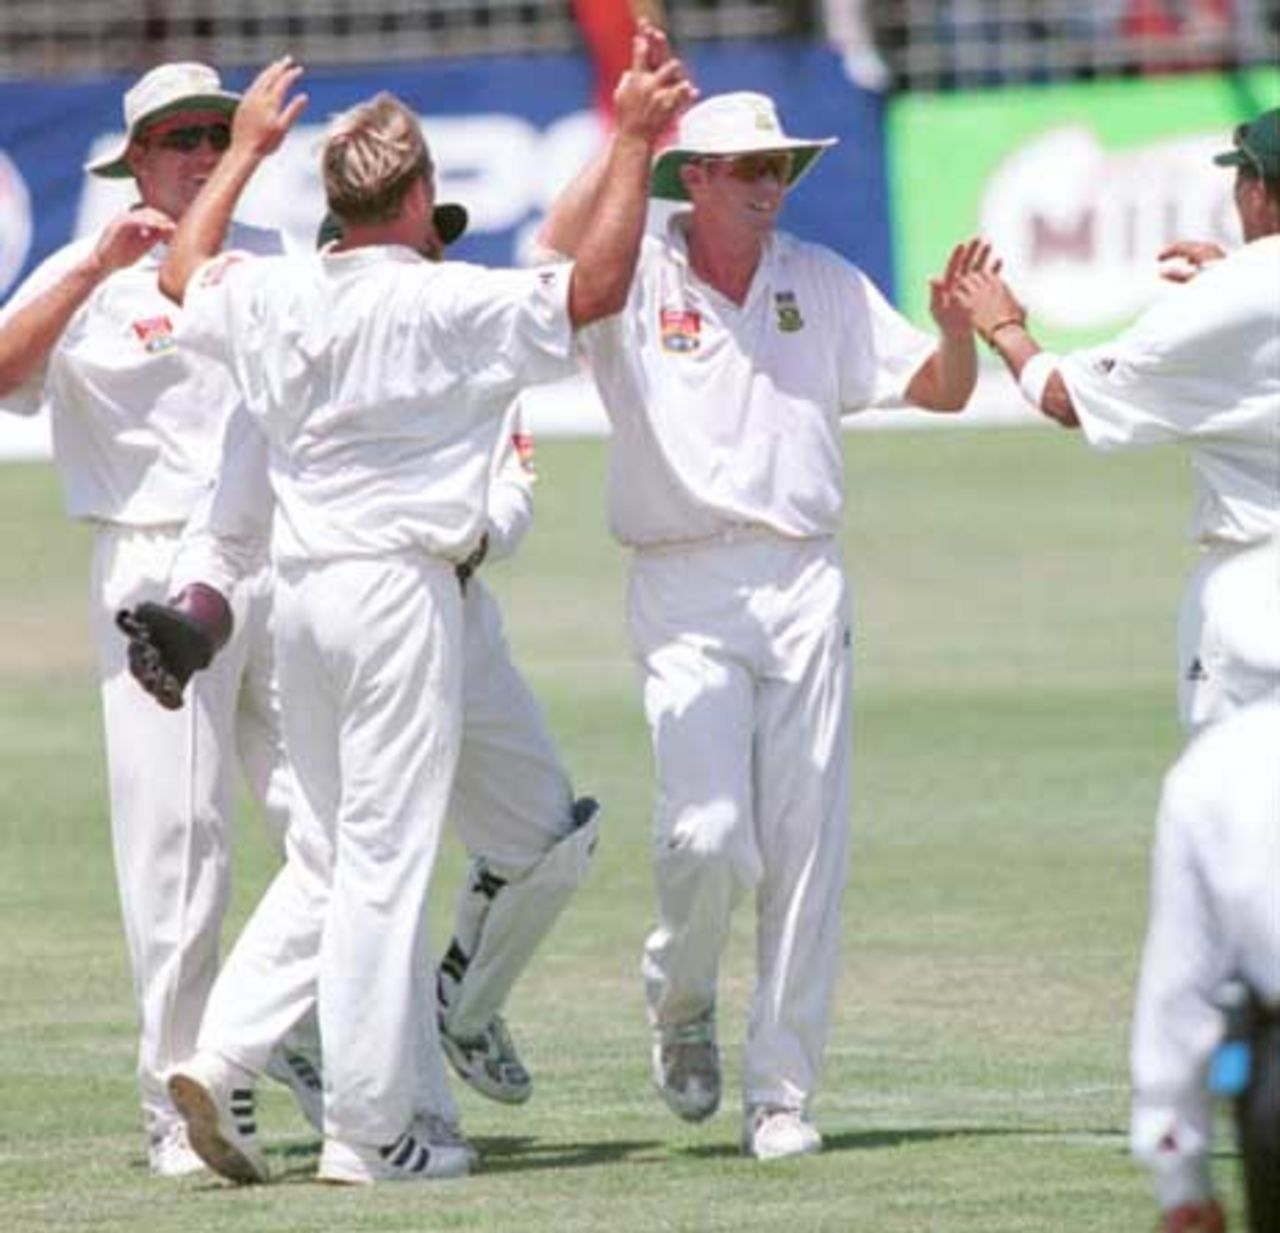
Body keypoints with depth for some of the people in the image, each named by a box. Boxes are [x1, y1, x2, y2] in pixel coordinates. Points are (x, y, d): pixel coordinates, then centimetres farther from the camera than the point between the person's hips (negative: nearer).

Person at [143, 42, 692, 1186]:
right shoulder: (443, 304, -13)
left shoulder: (272, 293, 5)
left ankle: (226, 1057, 3)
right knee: (384, 855, -3)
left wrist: (246, 149, 37)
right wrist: (635, 146, -8)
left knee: (327, 851, 17)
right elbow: (595, 289, -12)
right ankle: (369, 1128, -1)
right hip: (400, 586, -7)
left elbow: (183, 274, 27)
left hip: (302, 588, 7)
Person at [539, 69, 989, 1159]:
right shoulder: (636, 283, 0)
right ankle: (681, 1006, 16)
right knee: (709, 837, -15)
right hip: (684, 590, -3)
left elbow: (941, 391, 14)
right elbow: (560, 249, -22)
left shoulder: (823, 284, 12)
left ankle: (781, 1093, 7)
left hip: (804, 586, 3)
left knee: (807, 851, 0)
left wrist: (955, 323, -8)